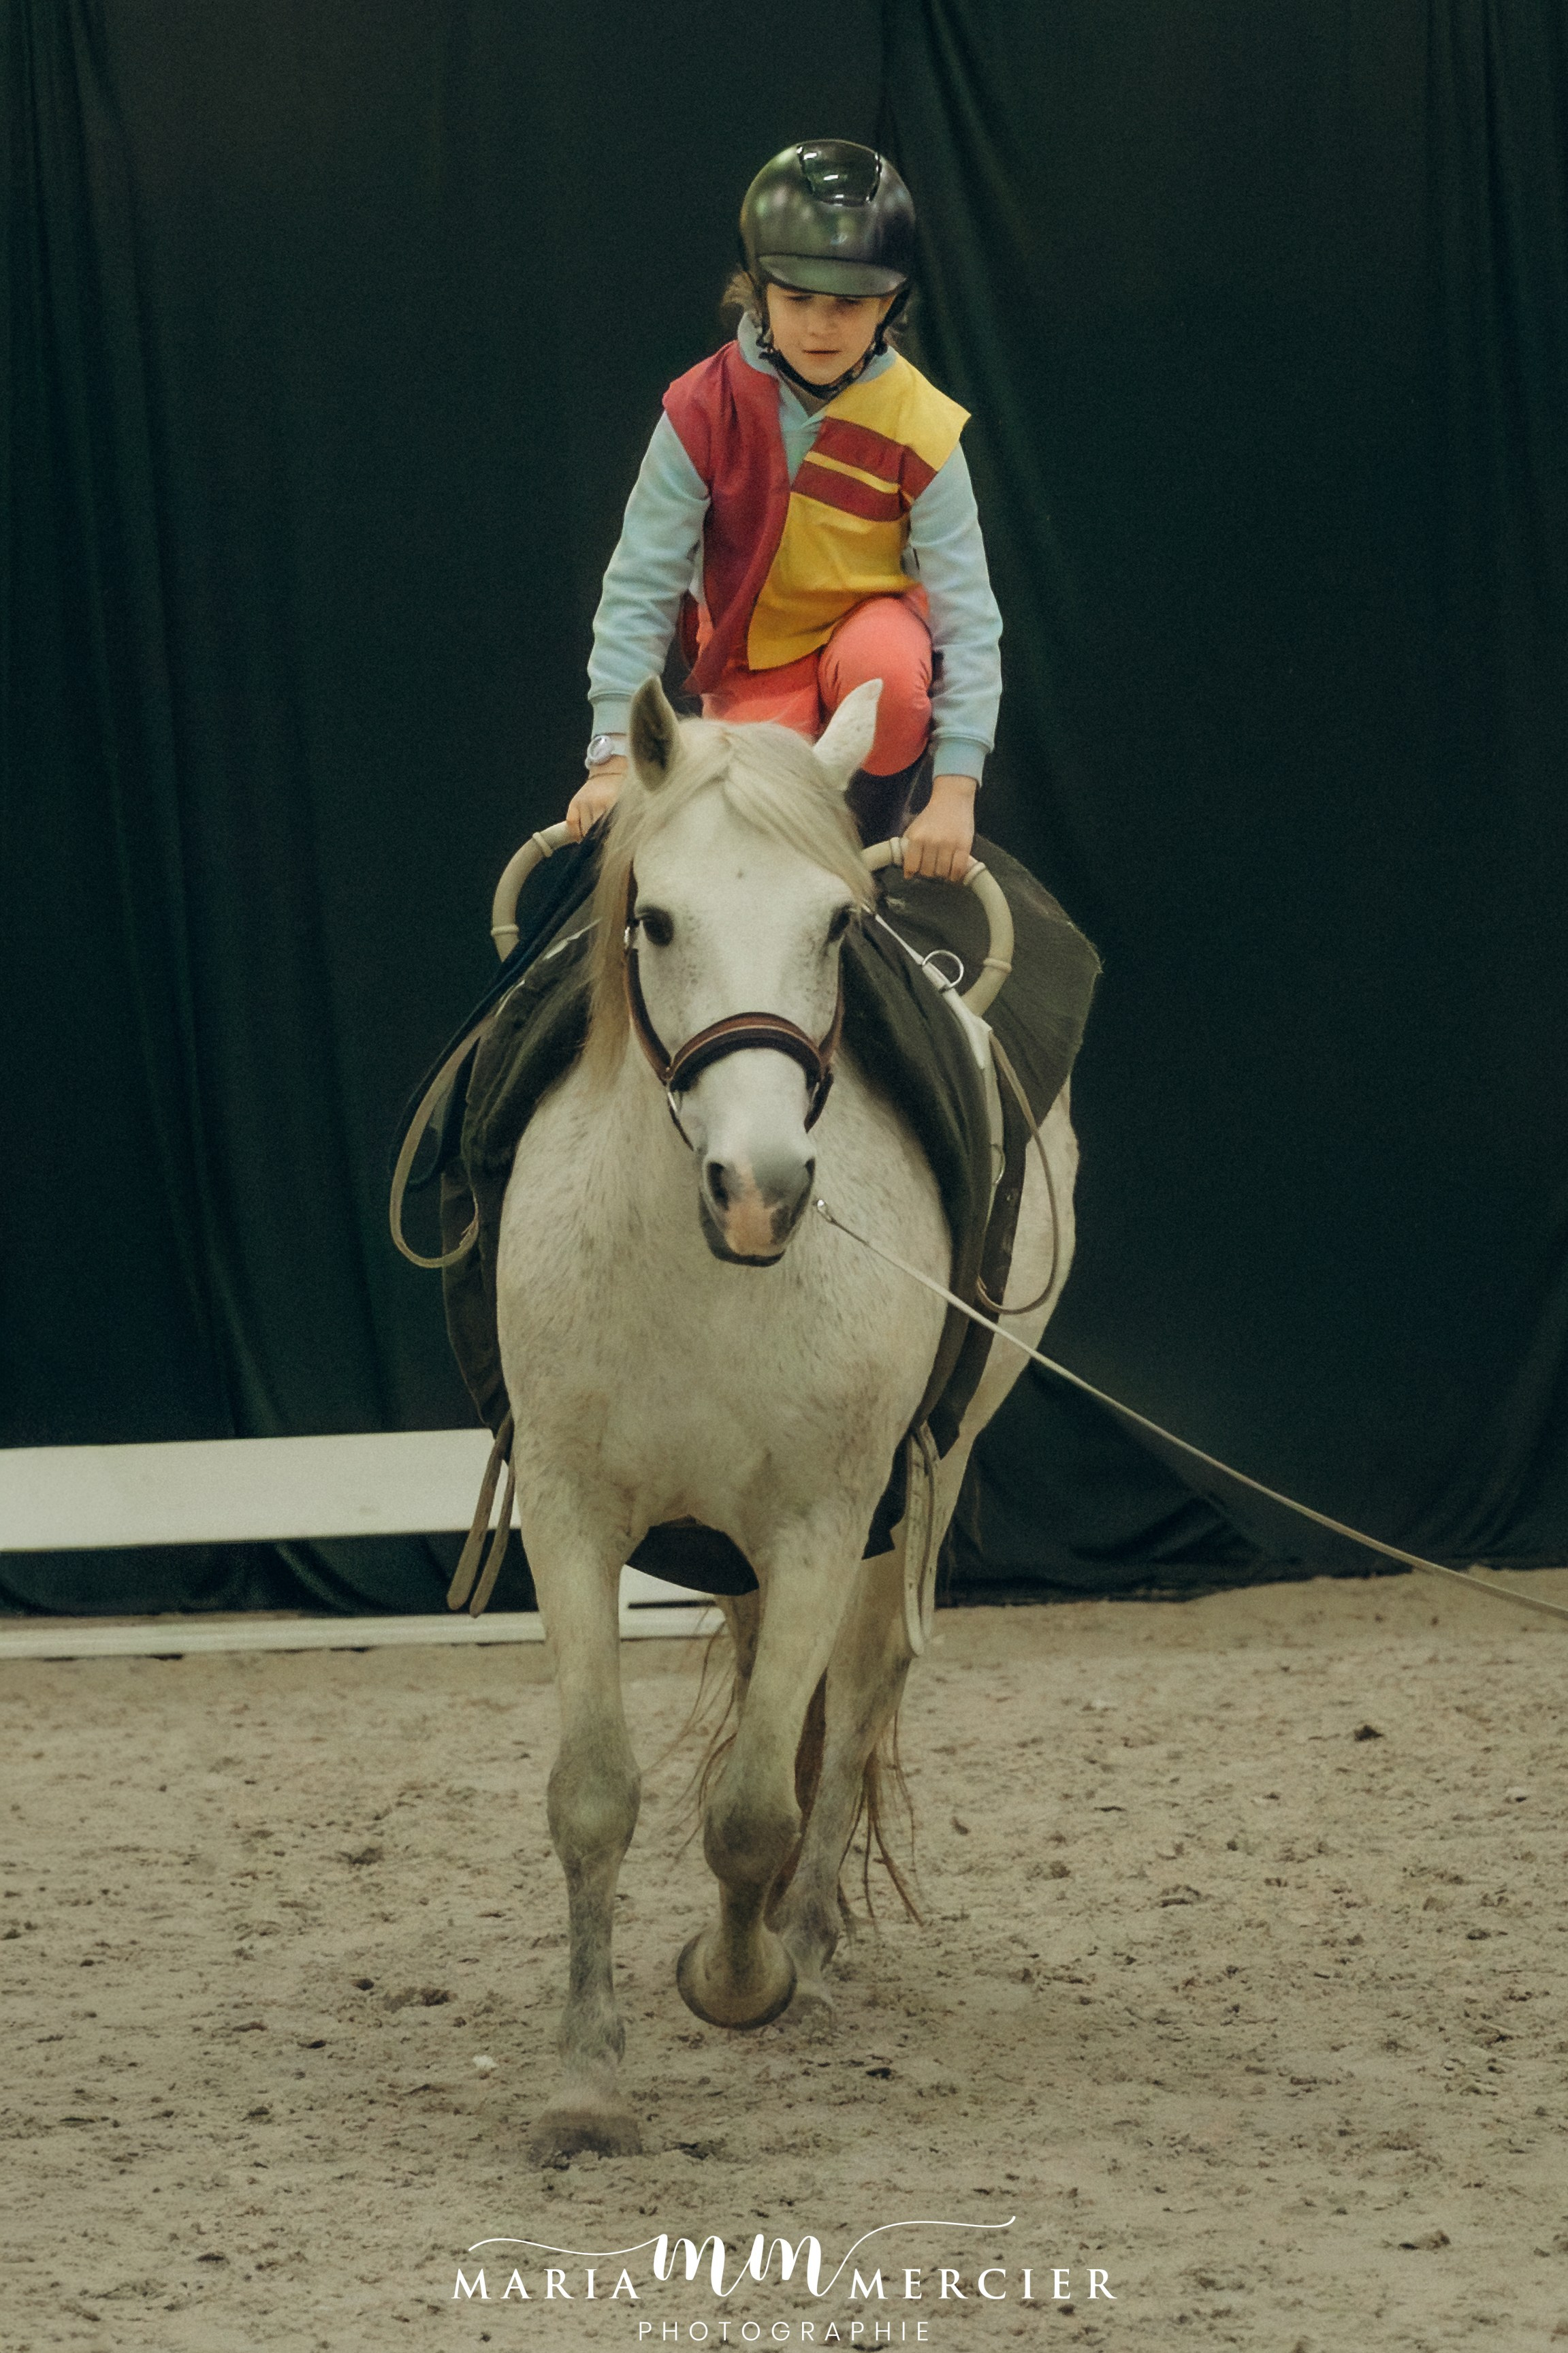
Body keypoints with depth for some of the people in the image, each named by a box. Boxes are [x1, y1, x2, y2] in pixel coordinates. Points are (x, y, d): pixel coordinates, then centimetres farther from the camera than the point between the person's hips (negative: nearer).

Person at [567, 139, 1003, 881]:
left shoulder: (919, 427, -19)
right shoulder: (705, 411, -18)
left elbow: (966, 610, -21)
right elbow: (640, 583, -15)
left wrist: (955, 787, -31)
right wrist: (615, 754, -24)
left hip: (872, 619, -1)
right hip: (753, 665, 1)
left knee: (883, 665, -37)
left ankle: (877, 836, -7)